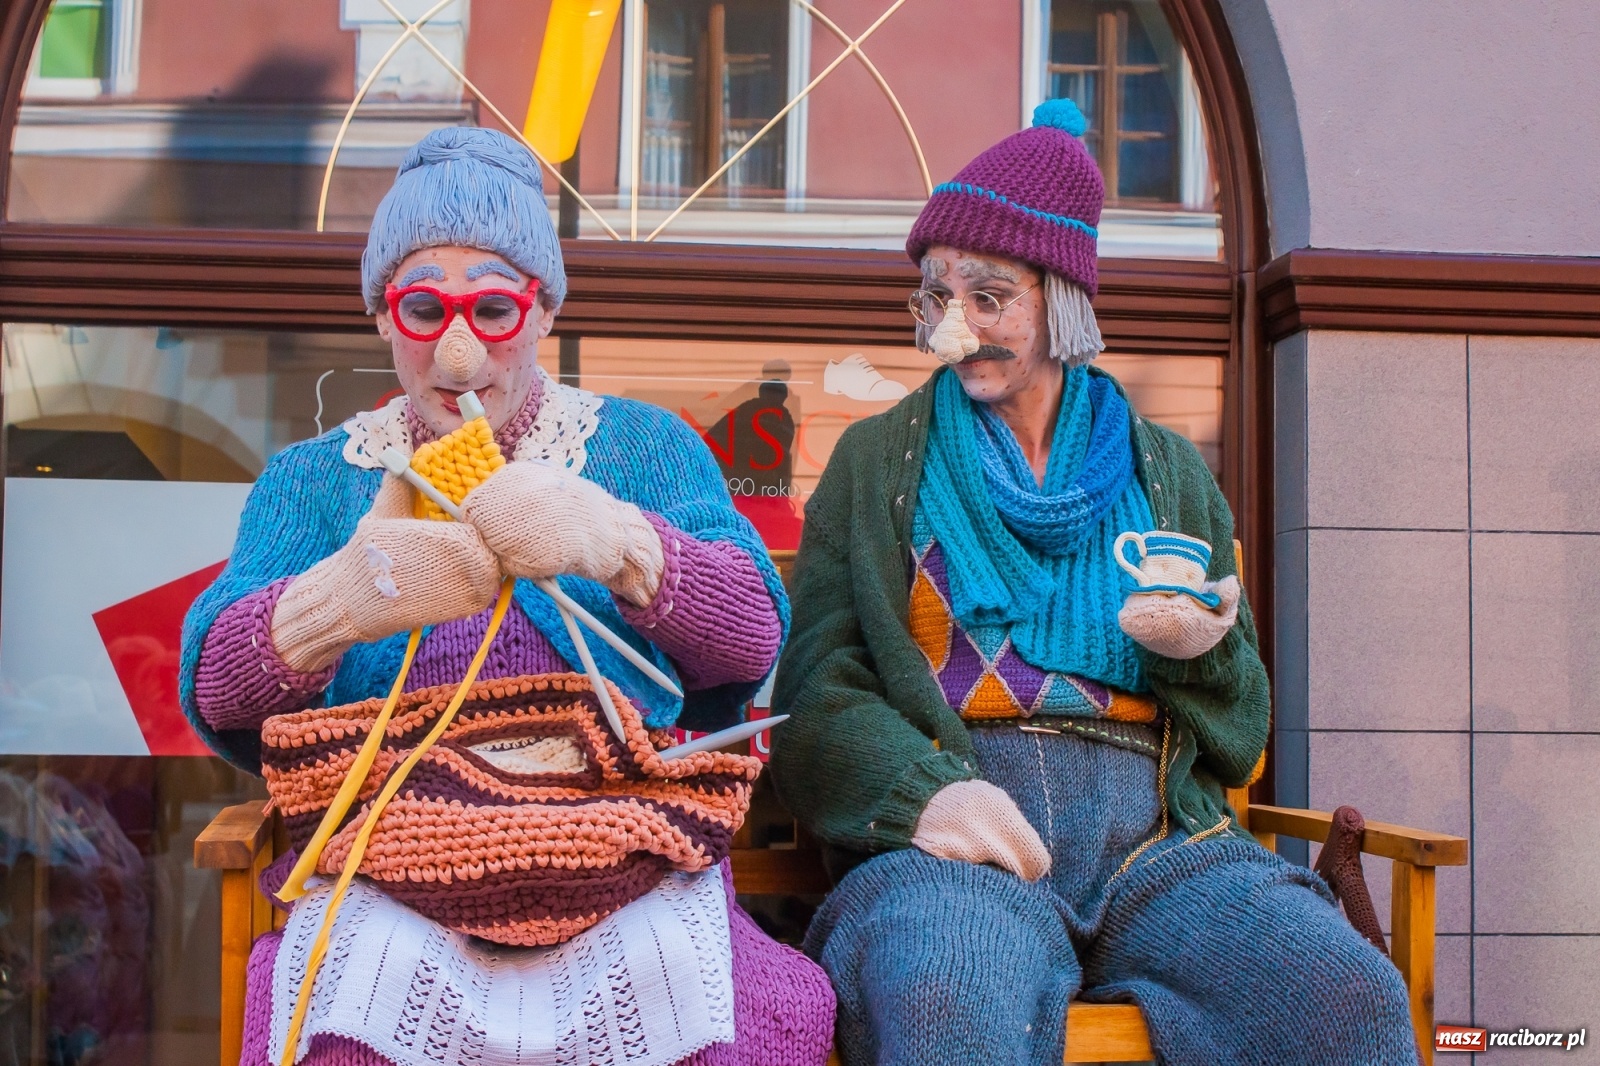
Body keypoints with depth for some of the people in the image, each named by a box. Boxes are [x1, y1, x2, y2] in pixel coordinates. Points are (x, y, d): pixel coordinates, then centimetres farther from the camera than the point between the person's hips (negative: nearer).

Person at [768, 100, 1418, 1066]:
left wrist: (1202, 653, -2)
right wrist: (923, 789, -17)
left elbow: (1242, 730, 22)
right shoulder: (877, 461, 15)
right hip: (948, 839, -2)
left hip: (1155, 841, 3)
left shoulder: (1169, 471, 21)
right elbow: (815, 690, 4)